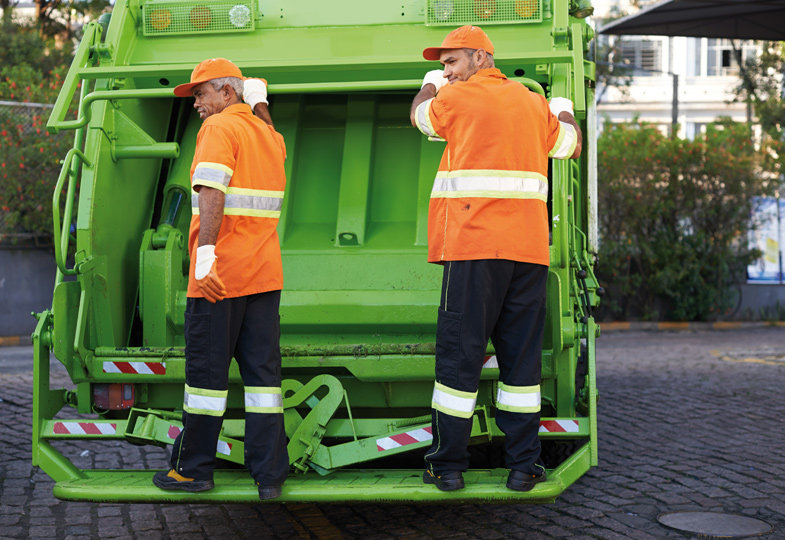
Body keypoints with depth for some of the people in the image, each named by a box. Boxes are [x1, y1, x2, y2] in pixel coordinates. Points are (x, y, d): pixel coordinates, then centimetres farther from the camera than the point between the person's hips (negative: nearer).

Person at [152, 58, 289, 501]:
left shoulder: (220, 127, -8)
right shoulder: (270, 136, 16)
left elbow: (213, 189, -23)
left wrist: (205, 252, -30)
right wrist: (261, 107, 31)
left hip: (219, 274, -7)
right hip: (265, 273, 7)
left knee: (207, 369, 3)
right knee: (262, 369, 6)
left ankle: (194, 469, 13)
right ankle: (270, 473, 5)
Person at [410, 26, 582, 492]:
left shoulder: (457, 97, 3)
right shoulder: (534, 103, 17)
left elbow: (420, 116, 23)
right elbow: (572, 146, 33)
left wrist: (431, 83, 43)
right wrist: (564, 111, 53)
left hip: (473, 245, -4)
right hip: (529, 247, 4)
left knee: (460, 353, 1)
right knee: (522, 355, 8)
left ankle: (448, 466, 6)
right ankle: (523, 466, 10)